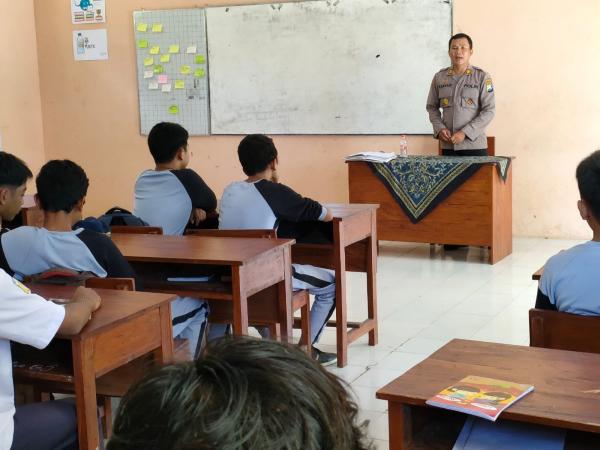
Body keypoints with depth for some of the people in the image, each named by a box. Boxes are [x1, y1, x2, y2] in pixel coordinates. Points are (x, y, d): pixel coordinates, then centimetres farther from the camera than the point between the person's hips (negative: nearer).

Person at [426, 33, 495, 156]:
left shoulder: (482, 77, -2)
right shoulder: (439, 77, 8)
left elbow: (489, 110, -5)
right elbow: (432, 107, 16)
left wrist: (465, 133, -14)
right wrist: (439, 128, -3)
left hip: (475, 145, -2)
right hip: (448, 146, 2)